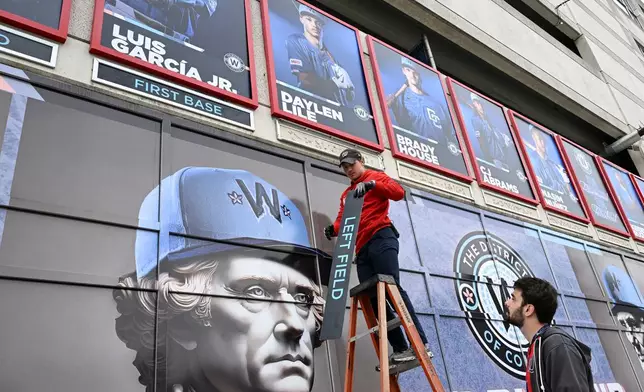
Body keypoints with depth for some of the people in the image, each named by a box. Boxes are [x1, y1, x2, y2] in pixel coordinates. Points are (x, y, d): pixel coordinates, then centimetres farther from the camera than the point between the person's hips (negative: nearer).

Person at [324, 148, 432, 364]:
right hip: (362, 248, 7)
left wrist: (372, 184, -21)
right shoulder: (346, 194, 29)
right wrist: (333, 229, -5)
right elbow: (343, 220, 18)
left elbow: (398, 192, -7)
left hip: (381, 238, -7)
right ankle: (400, 349, 0)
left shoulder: (376, 176, 11)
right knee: (373, 299, -2)